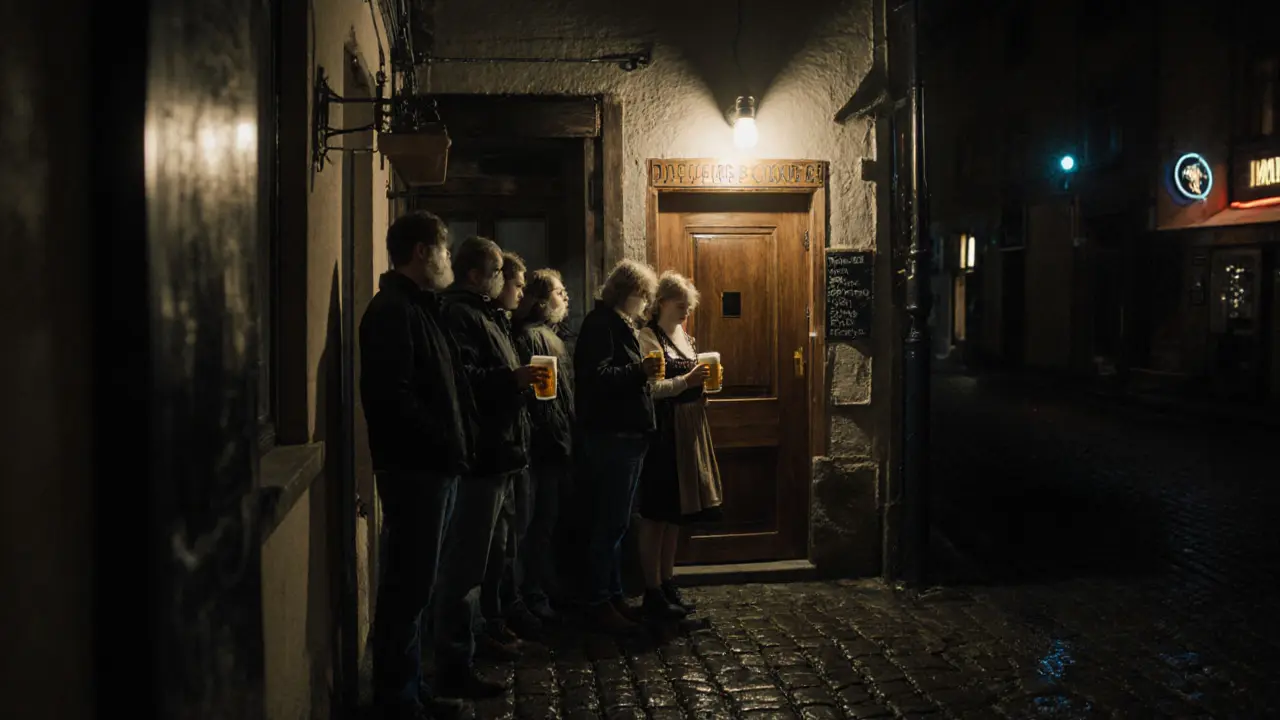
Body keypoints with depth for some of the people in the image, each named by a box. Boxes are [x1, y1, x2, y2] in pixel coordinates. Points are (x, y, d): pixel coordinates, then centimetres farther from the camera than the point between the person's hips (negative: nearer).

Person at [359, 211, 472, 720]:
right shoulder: (393, 311, -13)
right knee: (409, 586, -3)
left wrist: (454, 446, 11)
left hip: (433, 467, 10)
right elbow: (391, 396, -23)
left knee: (413, 583, 15)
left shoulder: (418, 308, 19)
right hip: (414, 468, -10)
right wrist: (447, 445, -17)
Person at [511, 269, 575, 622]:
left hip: (559, 446, 10)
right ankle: (535, 596, 6)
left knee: (549, 521, 16)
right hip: (545, 446, -10)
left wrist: (568, 439, 16)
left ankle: (548, 587, 25)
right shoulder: (530, 336, -13)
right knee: (541, 523, -3)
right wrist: (555, 437, -20)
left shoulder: (551, 337, 19)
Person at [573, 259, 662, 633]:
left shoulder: (619, 324, 20)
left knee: (616, 522, 14)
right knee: (610, 523, -6)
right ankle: (598, 603, 1)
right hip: (609, 436, -10)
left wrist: (644, 371, 16)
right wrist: (640, 371, -28)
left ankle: (613, 595, 21)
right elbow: (596, 377, -24)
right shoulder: (600, 324, -12)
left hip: (627, 435, 10)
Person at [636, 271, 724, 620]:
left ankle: (667, 583, 23)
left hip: (689, 429, 9)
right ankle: (652, 593, 6)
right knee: (655, 515, -2)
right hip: (662, 432, -9)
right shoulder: (648, 337, -10)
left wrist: (706, 379, 7)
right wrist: (686, 381, -25)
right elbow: (647, 388, -20)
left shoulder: (684, 337, 16)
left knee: (676, 512, 13)